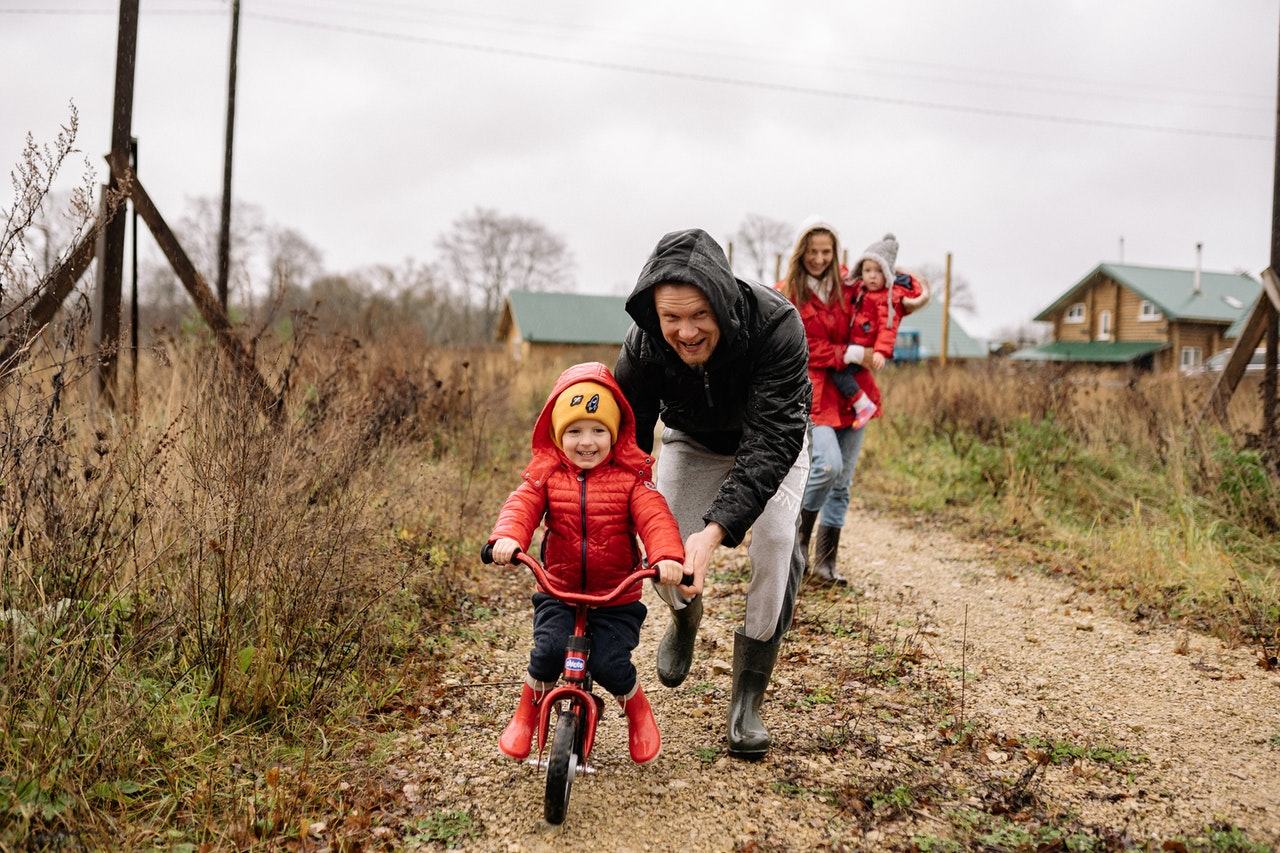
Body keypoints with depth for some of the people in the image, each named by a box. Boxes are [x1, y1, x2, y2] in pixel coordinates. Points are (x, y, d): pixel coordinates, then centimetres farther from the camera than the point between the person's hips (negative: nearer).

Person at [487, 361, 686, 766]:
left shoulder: (630, 478, -4)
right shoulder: (546, 475, 1)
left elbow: (655, 518, -18)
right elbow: (521, 507, -15)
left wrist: (668, 556, -38)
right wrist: (507, 537, -39)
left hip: (616, 596, -1)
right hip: (558, 592, 1)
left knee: (609, 663, -15)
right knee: (549, 649, -22)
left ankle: (637, 711, 19)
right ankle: (526, 714, 7)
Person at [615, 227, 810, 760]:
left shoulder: (775, 325, -40)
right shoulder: (644, 345, -31)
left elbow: (772, 440, -44)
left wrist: (717, 529, -56)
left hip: (771, 442, -2)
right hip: (692, 442, 2)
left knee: (776, 545, -20)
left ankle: (747, 699, -5)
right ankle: (684, 618, 28)